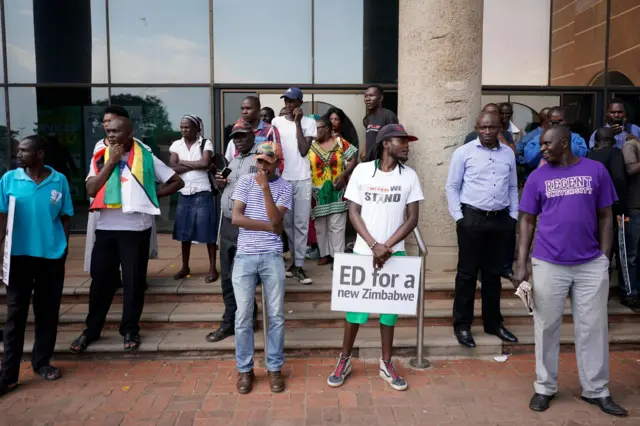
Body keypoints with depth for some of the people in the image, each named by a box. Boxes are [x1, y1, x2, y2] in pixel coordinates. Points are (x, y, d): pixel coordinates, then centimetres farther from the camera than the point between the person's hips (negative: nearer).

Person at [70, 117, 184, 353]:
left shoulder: (146, 158, -1)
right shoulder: (100, 158, 6)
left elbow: (177, 181, 3)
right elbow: (91, 190, -8)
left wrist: (152, 195, -5)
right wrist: (111, 162, -10)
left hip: (136, 228, -2)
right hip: (106, 228, 3)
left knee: (133, 281, 6)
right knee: (100, 280, 10)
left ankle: (130, 330, 21)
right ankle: (91, 330, 25)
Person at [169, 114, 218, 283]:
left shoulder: (206, 143, -2)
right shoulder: (176, 145, 7)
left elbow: (205, 163, -18)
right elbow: (173, 168, -6)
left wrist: (183, 162, -7)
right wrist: (196, 165, -12)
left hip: (203, 194, -4)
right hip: (184, 194, 4)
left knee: (208, 232, 0)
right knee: (184, 233, 10)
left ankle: (213, 268, 9)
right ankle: (185, 267, 23)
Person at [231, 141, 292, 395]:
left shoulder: (285, 187, 3)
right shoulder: (245, 182, 5)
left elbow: (276, 219, -11)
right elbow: (236, 218, -6)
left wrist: (265, 188, -16)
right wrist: (269, 226, -8)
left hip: (272, 257, 0)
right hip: (244, 257, 0)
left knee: (276, 316, 5)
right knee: (243, 317, 5)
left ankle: (274, 368, 20)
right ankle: (244, 369, 20)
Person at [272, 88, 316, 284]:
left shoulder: (309, 123, 1)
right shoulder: (276, 122, 6)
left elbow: (304, 151, -10)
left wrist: (297, 123, -9)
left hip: (302, 179, -2)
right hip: (282, 178, 2)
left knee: (301, 223, -1)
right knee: (287, 222, 6)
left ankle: (299, 266, 3)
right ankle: (295, 262, 20)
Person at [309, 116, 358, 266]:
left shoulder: (340, 142, 0)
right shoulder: (311, 146, 5)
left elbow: (353, 159, -1)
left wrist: (343, 175, -13)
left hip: (336, 191, -2)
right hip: (318, 192, 3)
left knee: (336, 225, -2)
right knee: (320, 226, 8)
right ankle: (325, 254, 19)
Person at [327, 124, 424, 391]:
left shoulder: (409, 176, 0)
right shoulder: (362, 170, -3)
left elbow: (412, 218, -2)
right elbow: (353, 212, -4)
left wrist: (387, 247, -12)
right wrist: (374, 245, -14)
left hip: (395, 253, 1)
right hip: (363, 251, -1)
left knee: (389, 307, 10)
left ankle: (386, 364, 25)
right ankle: (344, 360, 23)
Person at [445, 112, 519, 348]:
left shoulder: (508, 154, 10)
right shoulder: (464, 152, -2)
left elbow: (513, 187, 16)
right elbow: (452, 187, -1)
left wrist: (513, 217, 9)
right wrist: (459, 217, -7)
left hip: (501, 219, 4)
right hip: (472, 217, -4)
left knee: (493, 273, 13)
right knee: (467, 272, 3)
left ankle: (493, 322, 26)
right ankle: (462, 324, 13)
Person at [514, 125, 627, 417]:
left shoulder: (596, 170, 2)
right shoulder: (538, 177, 1)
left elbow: (605, 217, 6)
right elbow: (527, 221, 3)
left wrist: (605, 257, -1)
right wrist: (522, 263, -4)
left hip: (591, 265, 1)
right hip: (549, 264, 0)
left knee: (593, 328, 10)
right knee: (547, 328, 8)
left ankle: (597, 391, 26)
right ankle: (545, 388, 23)